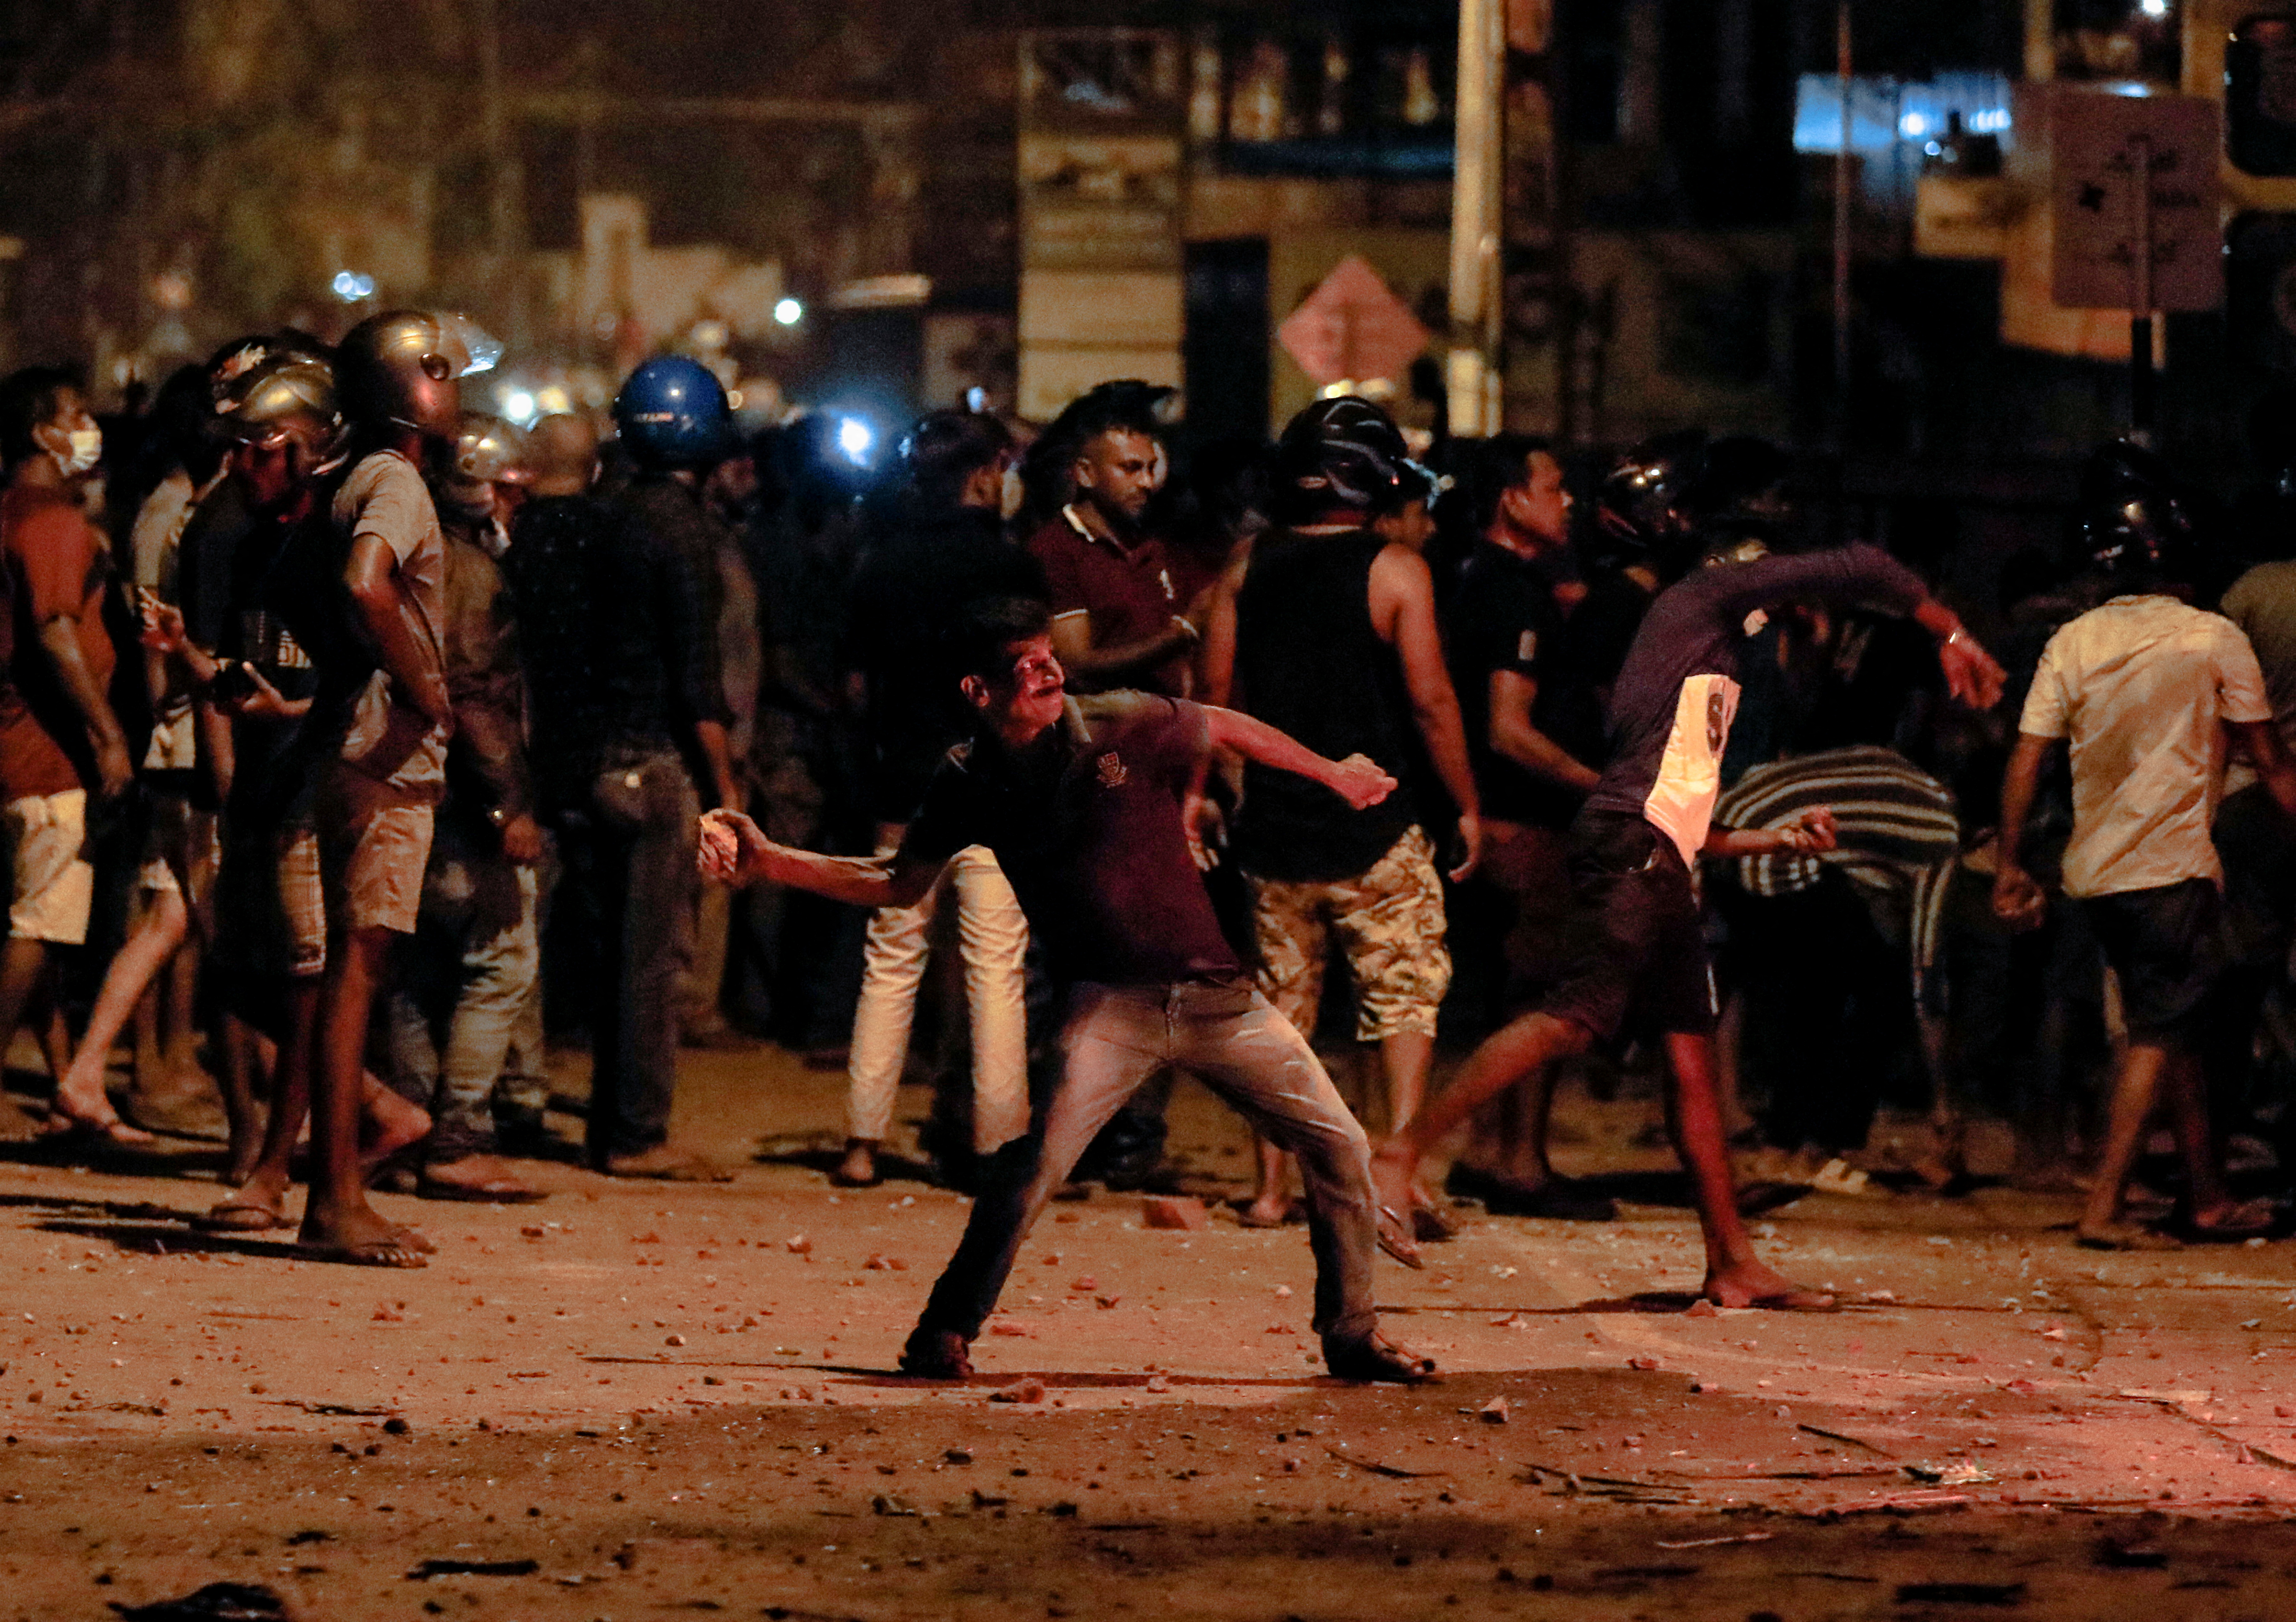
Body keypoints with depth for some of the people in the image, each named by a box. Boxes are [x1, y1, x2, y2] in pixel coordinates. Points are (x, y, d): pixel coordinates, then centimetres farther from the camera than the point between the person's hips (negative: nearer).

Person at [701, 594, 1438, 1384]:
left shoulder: (1123, 728, -9)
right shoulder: (969, 784, -4)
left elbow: (1224, 728, 9)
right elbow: (900, 885, 8)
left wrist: (1335, 777, 20)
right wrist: (768, 863, -1)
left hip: (1214, 988, 1)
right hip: (1110, 1003, -1)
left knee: (1336, 1144, 1)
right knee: (1034, 1158, -22)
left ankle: (1352, 1334, 20)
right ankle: (944, 1335, -8)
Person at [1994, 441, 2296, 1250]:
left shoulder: (2072, 644, 2)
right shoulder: (2214, 640, -7)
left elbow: (2025, 762, 1)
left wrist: (2010, 866, 9)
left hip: (2096, 870, 5)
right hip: (2173, 867, -5)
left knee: (2173, 1029, 16)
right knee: (2162, 1034, -3)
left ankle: (2208, 1198, 22)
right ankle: (2104, 1205, -12)